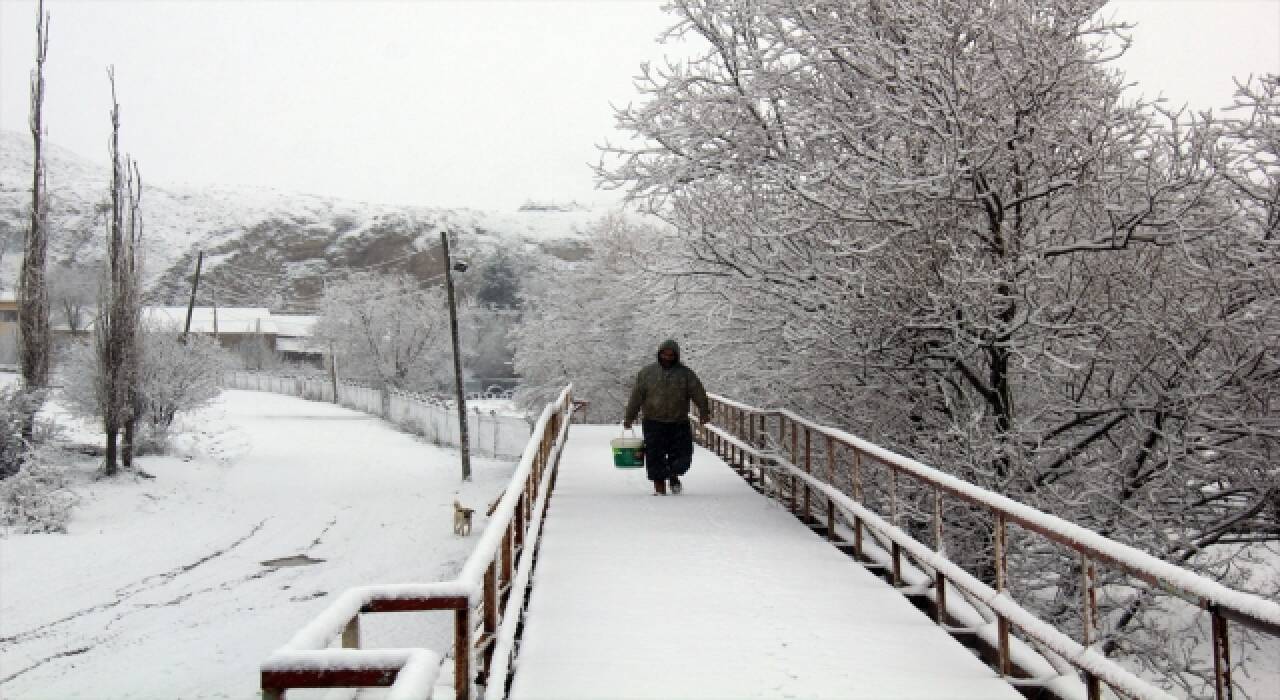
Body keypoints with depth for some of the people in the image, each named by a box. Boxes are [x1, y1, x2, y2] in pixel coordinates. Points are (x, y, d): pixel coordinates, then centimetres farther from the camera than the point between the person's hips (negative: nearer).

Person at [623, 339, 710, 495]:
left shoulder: (686, 374, 5)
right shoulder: (647, 373, 5)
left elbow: (698, 394, 1)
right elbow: (636, 397, 5)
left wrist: (704, 412, -10)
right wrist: (629, 418, 4)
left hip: (679, 424, 1)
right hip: (653, 423, 0)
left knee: (682, 456, 1)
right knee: (655, 456, -3)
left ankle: (674, 476, 29)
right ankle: (659, 487, 9)